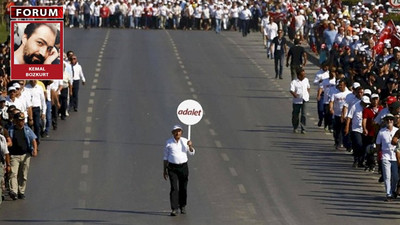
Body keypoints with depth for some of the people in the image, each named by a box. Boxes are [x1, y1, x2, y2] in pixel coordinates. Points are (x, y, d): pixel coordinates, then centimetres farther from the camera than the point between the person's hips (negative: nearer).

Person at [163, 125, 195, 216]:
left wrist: (190, 146, -22)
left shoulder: (185, 141, 3)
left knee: (183, 188, 8)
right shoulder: (169, 143, 0)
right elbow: (165, 157, 6)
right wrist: (165, 170, 4)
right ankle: (174, 209, -14)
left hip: (183, 167, 2)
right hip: (172, 167, -2)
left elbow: (191, 153, 0)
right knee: (174, 188, -11)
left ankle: (182, 207, 26)